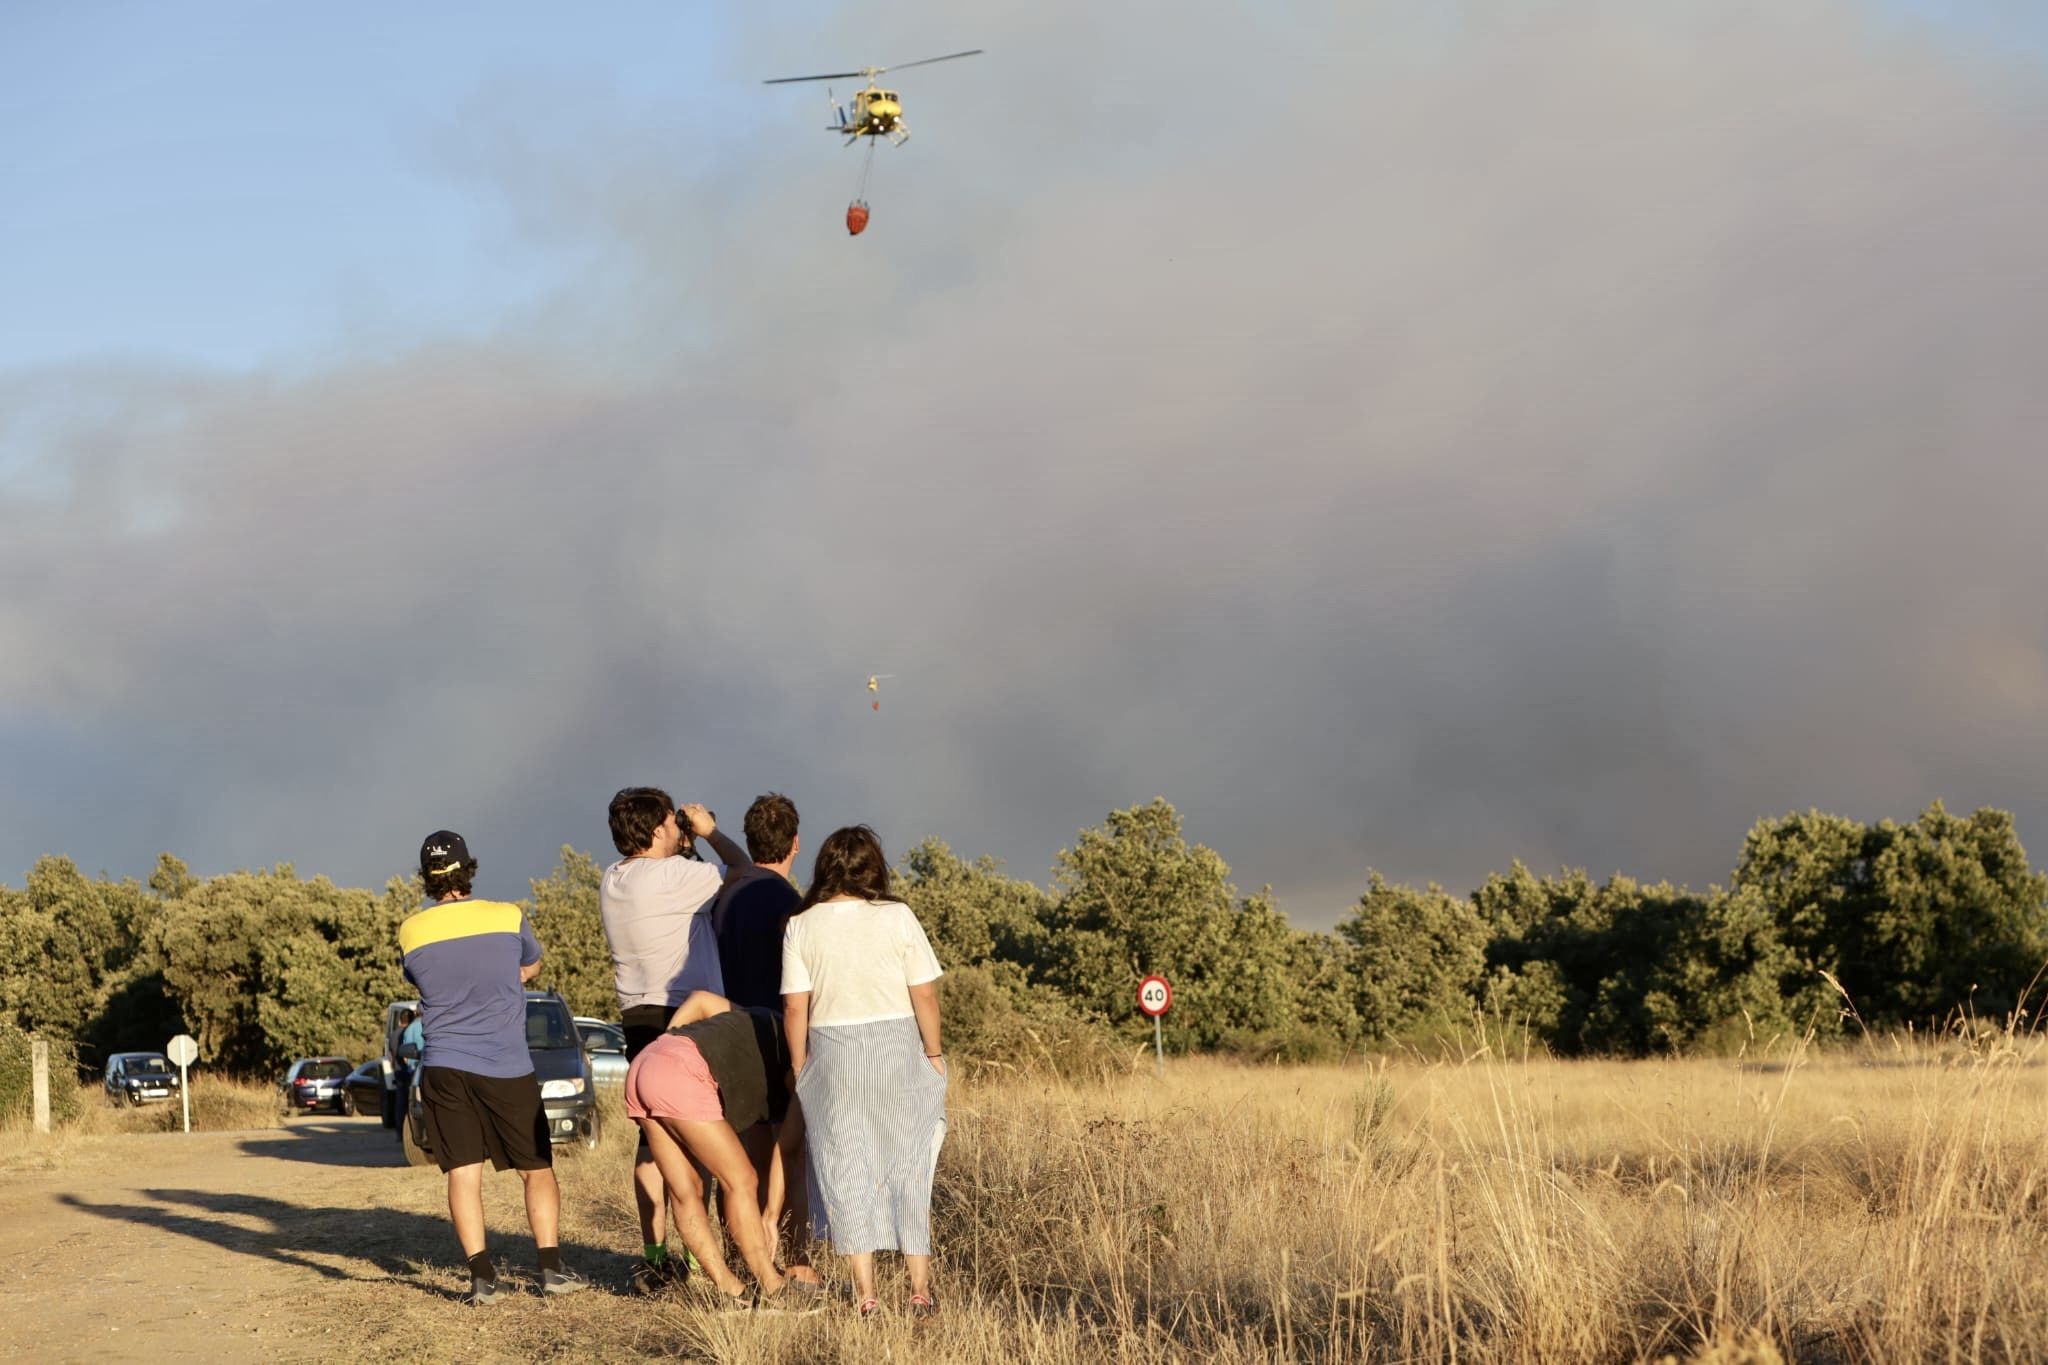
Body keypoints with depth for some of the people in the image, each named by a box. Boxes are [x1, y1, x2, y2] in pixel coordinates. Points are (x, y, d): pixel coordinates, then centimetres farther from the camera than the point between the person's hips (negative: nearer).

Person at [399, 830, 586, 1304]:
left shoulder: (411, 933, 0)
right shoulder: (509, 918, -2)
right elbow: (531, 968, 16)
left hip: (443, 1068, 1)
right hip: (508, 1068, -1)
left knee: (463, 1173, 2)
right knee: (537, 1168, 9)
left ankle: (482, 1277, -5)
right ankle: (551, 1268, 2)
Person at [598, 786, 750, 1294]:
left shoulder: (611, 881, 8)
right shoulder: (671, 876, -16)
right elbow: (743, 873, -5)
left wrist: (683, 845, 16)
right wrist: (710, 832, 8)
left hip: (638, 1019, 8)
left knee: (651, 1140, 12)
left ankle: (653, 1257, 13)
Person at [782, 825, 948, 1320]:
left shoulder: (800, 927, -3)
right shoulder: (897, 918, -6)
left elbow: (794, 1008, -4)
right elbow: (925, 996, -8)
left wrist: (799, 1068, 6)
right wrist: (934, 1054, 3)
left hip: (832, 1056, 0)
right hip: (898, 1052, 0)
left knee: (846, 1170, 8)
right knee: (907, 1166, 9)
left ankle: (865, 1293, 7)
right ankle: (920, 1288, 9)